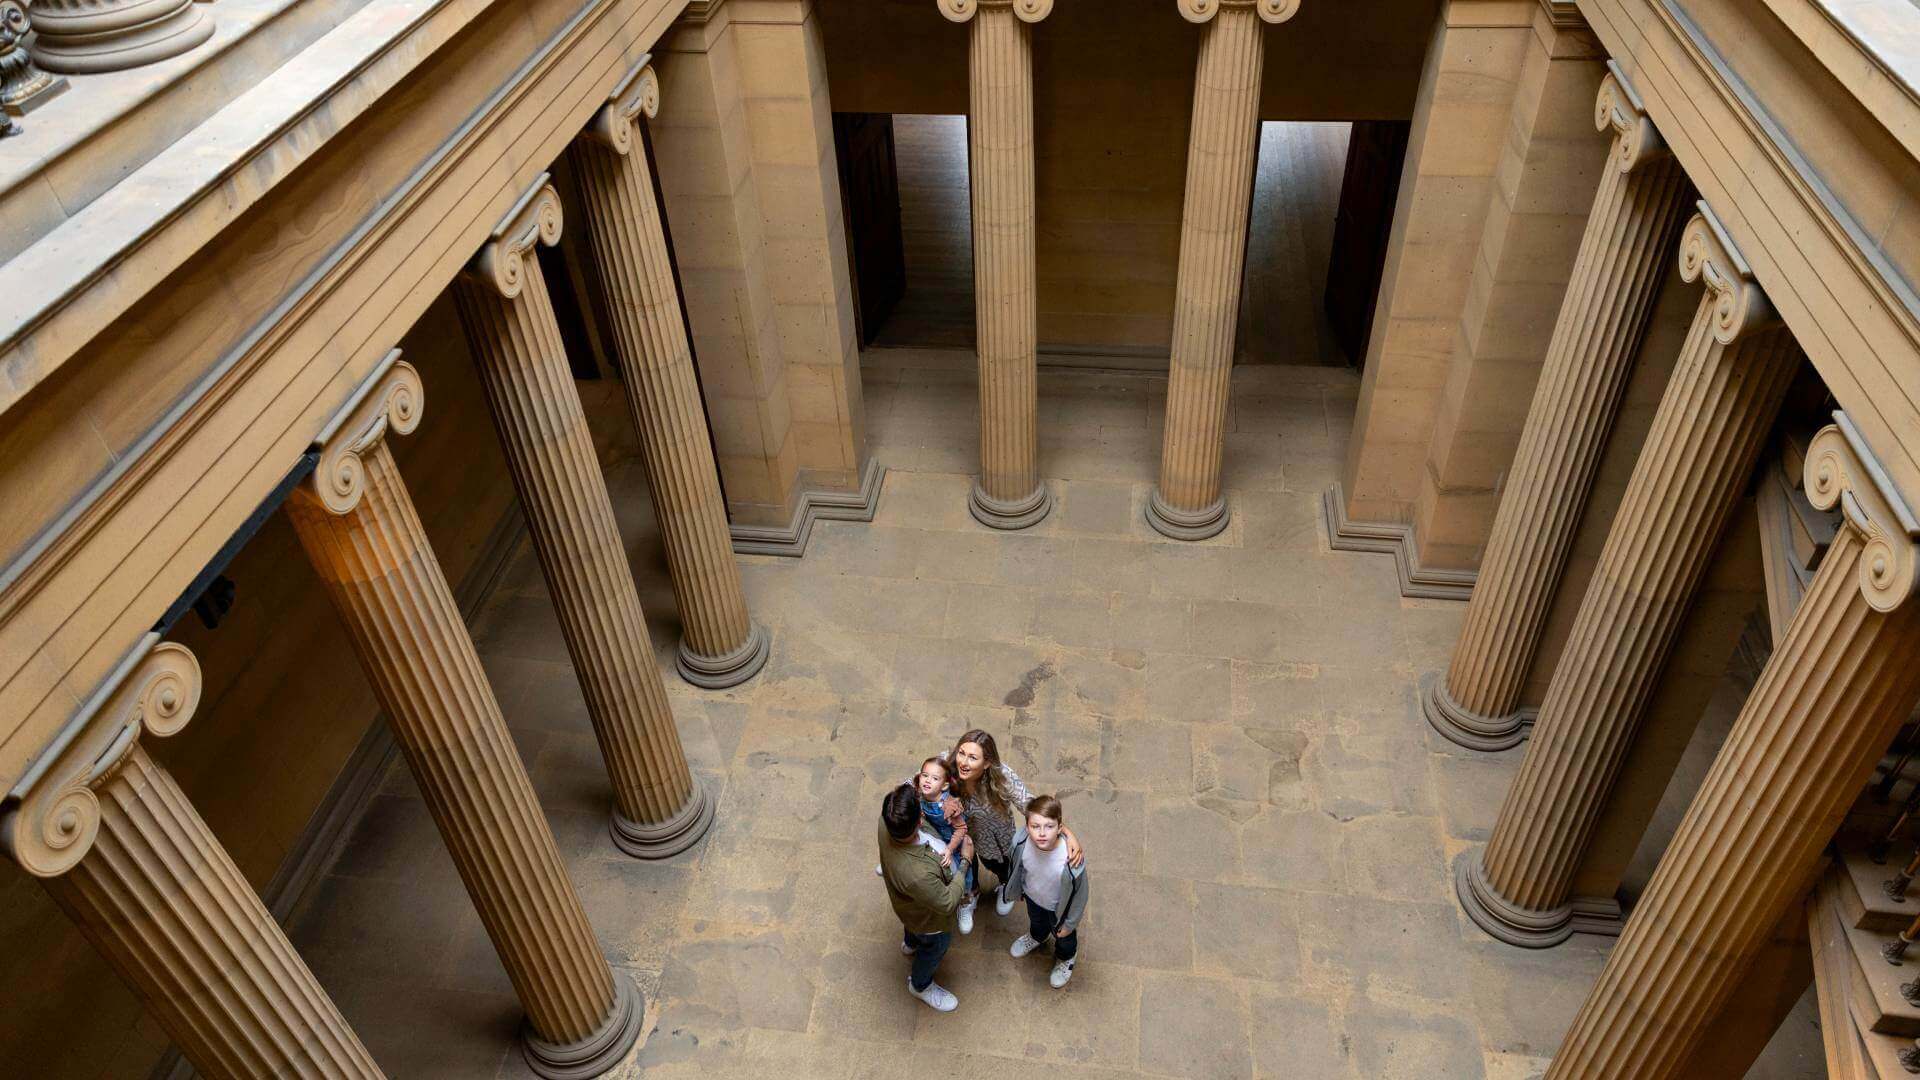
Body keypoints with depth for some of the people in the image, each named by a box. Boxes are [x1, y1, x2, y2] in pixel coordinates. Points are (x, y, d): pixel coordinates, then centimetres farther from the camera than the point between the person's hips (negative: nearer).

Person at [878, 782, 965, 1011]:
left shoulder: (886, 823, -35)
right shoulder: (918, 875, -51)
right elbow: (947, 904, -32)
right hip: (930, 921, -5)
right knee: (934, 949, 29)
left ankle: (910, 943, 72)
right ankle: (920, 985, 59)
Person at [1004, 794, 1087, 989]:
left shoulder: (1071, 859, -45)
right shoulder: (1020, 842, -35)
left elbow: (1079, 894, -25)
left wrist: (1070, 923, -11)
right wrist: (1018, 888, 9)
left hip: (1058, 907, -3)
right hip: (1033, 896, 3)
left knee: (1063, 936, 30)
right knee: (1036, 921, 37)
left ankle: (1065, 959, 65)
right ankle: (1037, 938, 72)